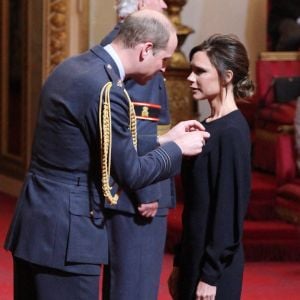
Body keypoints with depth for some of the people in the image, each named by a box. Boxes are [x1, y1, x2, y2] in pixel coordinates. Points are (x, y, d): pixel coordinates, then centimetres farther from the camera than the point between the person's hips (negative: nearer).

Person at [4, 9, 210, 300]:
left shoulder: (72, 67, 9)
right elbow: (130, 175, -14)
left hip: (36, 223, 10)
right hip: (65, 234, -10)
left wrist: (163, 139, 18)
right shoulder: (106, 89, -20)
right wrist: (178, 148, 1)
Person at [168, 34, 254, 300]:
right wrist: (180, 263, 15)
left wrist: (211, 276, -17)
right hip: (195, 258, 8)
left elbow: (230, 209, -17)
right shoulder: (208, 127, 10)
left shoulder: (232, 132, -15)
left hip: (215, 266, -8)